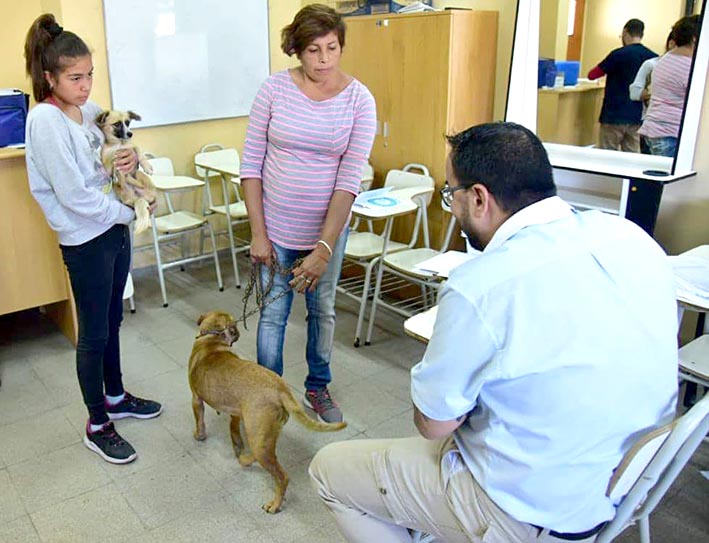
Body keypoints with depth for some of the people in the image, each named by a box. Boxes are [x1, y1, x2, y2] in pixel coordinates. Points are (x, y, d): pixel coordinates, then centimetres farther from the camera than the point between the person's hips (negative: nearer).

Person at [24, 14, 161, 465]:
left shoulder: (90, 110, 3)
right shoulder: (45, 120, -18)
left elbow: (113, 155, 17)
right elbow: (74, 195, -22)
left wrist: (131, 160, -7)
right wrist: (129, 211, -11)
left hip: (114, 228, 7)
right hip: (85, 239, -7)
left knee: (112, 322, 20)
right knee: (93, 333, 5)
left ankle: (115, 397, 40)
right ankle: (98, 426, 22)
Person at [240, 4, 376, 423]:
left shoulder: (359, 100, -9)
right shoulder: (275, 89, -9)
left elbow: (349, 179, -14)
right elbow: (252, 163, -6)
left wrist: (324, 247, -20)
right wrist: (258, 233, -9)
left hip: (327, 229, 1)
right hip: (277, 228, 0)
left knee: (323, 311, 16)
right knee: (273, 314, 10)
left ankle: (319, 387, 39)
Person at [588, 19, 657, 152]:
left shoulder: (619, 54, -11)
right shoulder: (653, 57, 3)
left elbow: (592, 75, -3)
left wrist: (608, 70, 15)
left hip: (614, 116, -5)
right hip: (637, 117, 5)